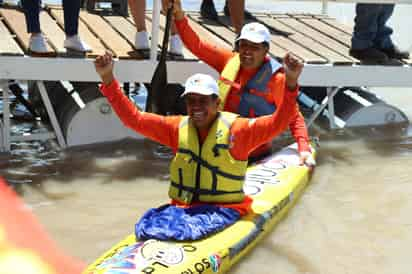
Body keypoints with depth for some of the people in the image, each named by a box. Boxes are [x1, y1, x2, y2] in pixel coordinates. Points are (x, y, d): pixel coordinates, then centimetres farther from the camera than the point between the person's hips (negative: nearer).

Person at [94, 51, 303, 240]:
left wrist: (291, 83, -30)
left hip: (223, 209, -3)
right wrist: (108, 79, -2)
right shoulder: (177, 128, 9)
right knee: (149, 224, -25)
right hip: (180, 206, 3)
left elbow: (277, 123, -15)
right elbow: (133, 118, 6)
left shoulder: (236, 129, -2)